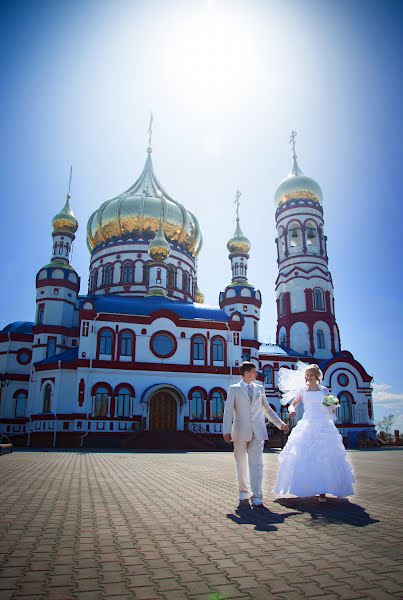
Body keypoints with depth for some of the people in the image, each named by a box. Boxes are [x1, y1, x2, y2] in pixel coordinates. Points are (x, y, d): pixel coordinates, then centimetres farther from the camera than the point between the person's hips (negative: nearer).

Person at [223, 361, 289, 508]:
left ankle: (257, 498, 1)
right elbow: (228, 410, -2)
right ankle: (244, 494, 26)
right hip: (241, 432, -1)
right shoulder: (234, 389, 3)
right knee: (242, 465, 10)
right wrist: (227, 430, -11)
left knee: (257, 464, -3)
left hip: (258, 432, 2)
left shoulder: (260, 388, 12)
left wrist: (280, 424, 14)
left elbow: (267, 409, 19)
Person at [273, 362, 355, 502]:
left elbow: (331, 410, 12)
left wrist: (333, 405, -10)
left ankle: (322, 490, -2)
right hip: (307, 425, 1)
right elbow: (292, 405, 14)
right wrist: (291, 410, -9)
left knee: (323, 458, -7)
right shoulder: (302, 390, 8)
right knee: (304, 458, -4)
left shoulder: (324, 390, 8)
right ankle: (306, 488, 7)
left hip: (323, 426, 0)